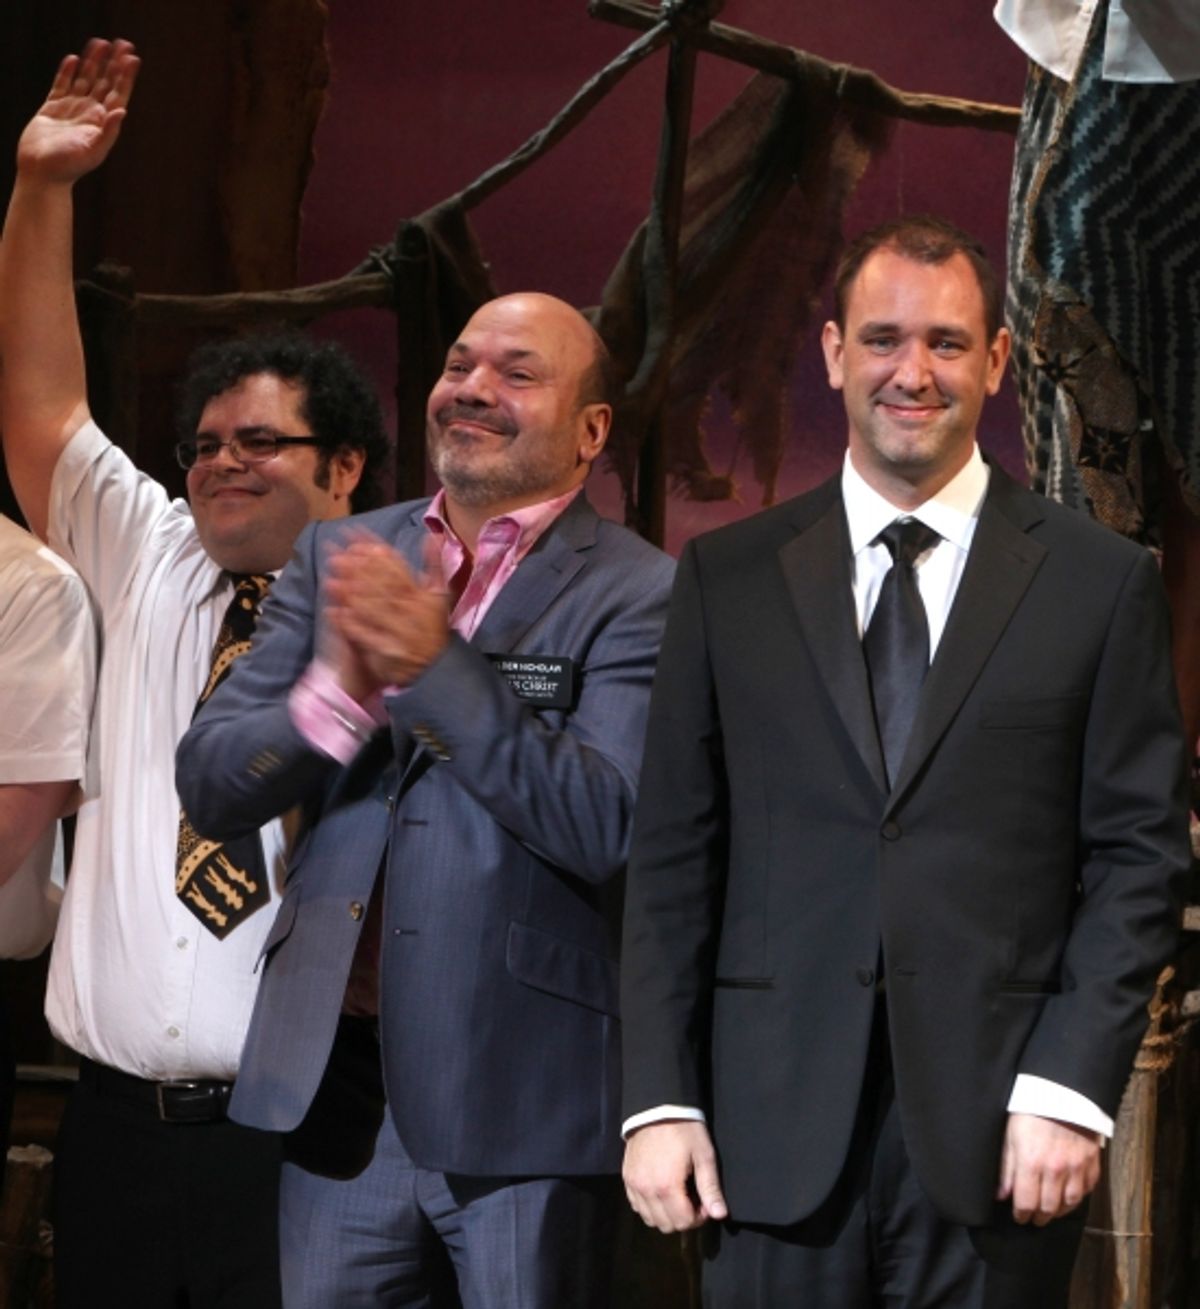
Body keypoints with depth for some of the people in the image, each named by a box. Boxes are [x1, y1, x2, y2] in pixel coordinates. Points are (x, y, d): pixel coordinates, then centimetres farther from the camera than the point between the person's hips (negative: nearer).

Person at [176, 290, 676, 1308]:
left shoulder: (639, 596, -6)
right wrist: (338, 688, -17)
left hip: (523, 1098, -4)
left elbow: (608, 827, -17)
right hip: (337, 1078, 4)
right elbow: (210, 786, 2)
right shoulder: (337, 561, 9)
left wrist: (437, 667, -22)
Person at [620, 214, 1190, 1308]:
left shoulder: (1103, 582, 5)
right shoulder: (727, 578, 8)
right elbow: (673, 854, 7)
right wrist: (660, 1098, -1)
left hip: (996, 1130, -1)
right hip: (777, 1124, 1)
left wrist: (1070, 1089, -8)